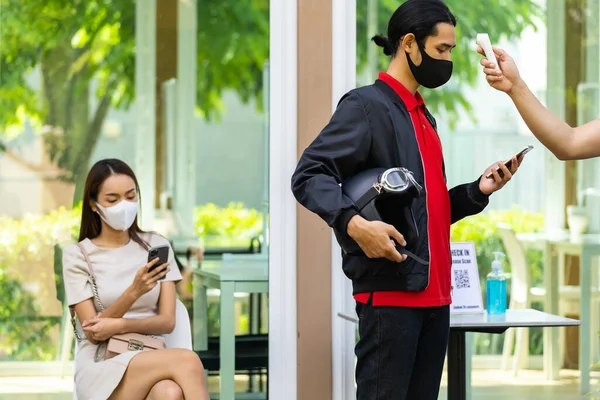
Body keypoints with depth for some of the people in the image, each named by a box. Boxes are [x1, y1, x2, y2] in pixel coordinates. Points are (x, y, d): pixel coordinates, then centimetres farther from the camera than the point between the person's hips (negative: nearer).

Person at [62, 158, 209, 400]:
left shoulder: (157, 246, 12)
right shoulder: (77, 256, 3)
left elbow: (167, 321, 4)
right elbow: (93, 333, -5)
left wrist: (119, 326, -15)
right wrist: (133, 292, -22)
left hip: (151, 363, 3)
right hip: (100, 369, -3)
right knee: (186, 361, -33)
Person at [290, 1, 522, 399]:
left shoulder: (424, 117, 21)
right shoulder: (367, 105, -6)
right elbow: (308, 175, -15)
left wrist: (478, 190, 8)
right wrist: (354, 223, -29)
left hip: (434, 292, 9)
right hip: (390, 289, -9)